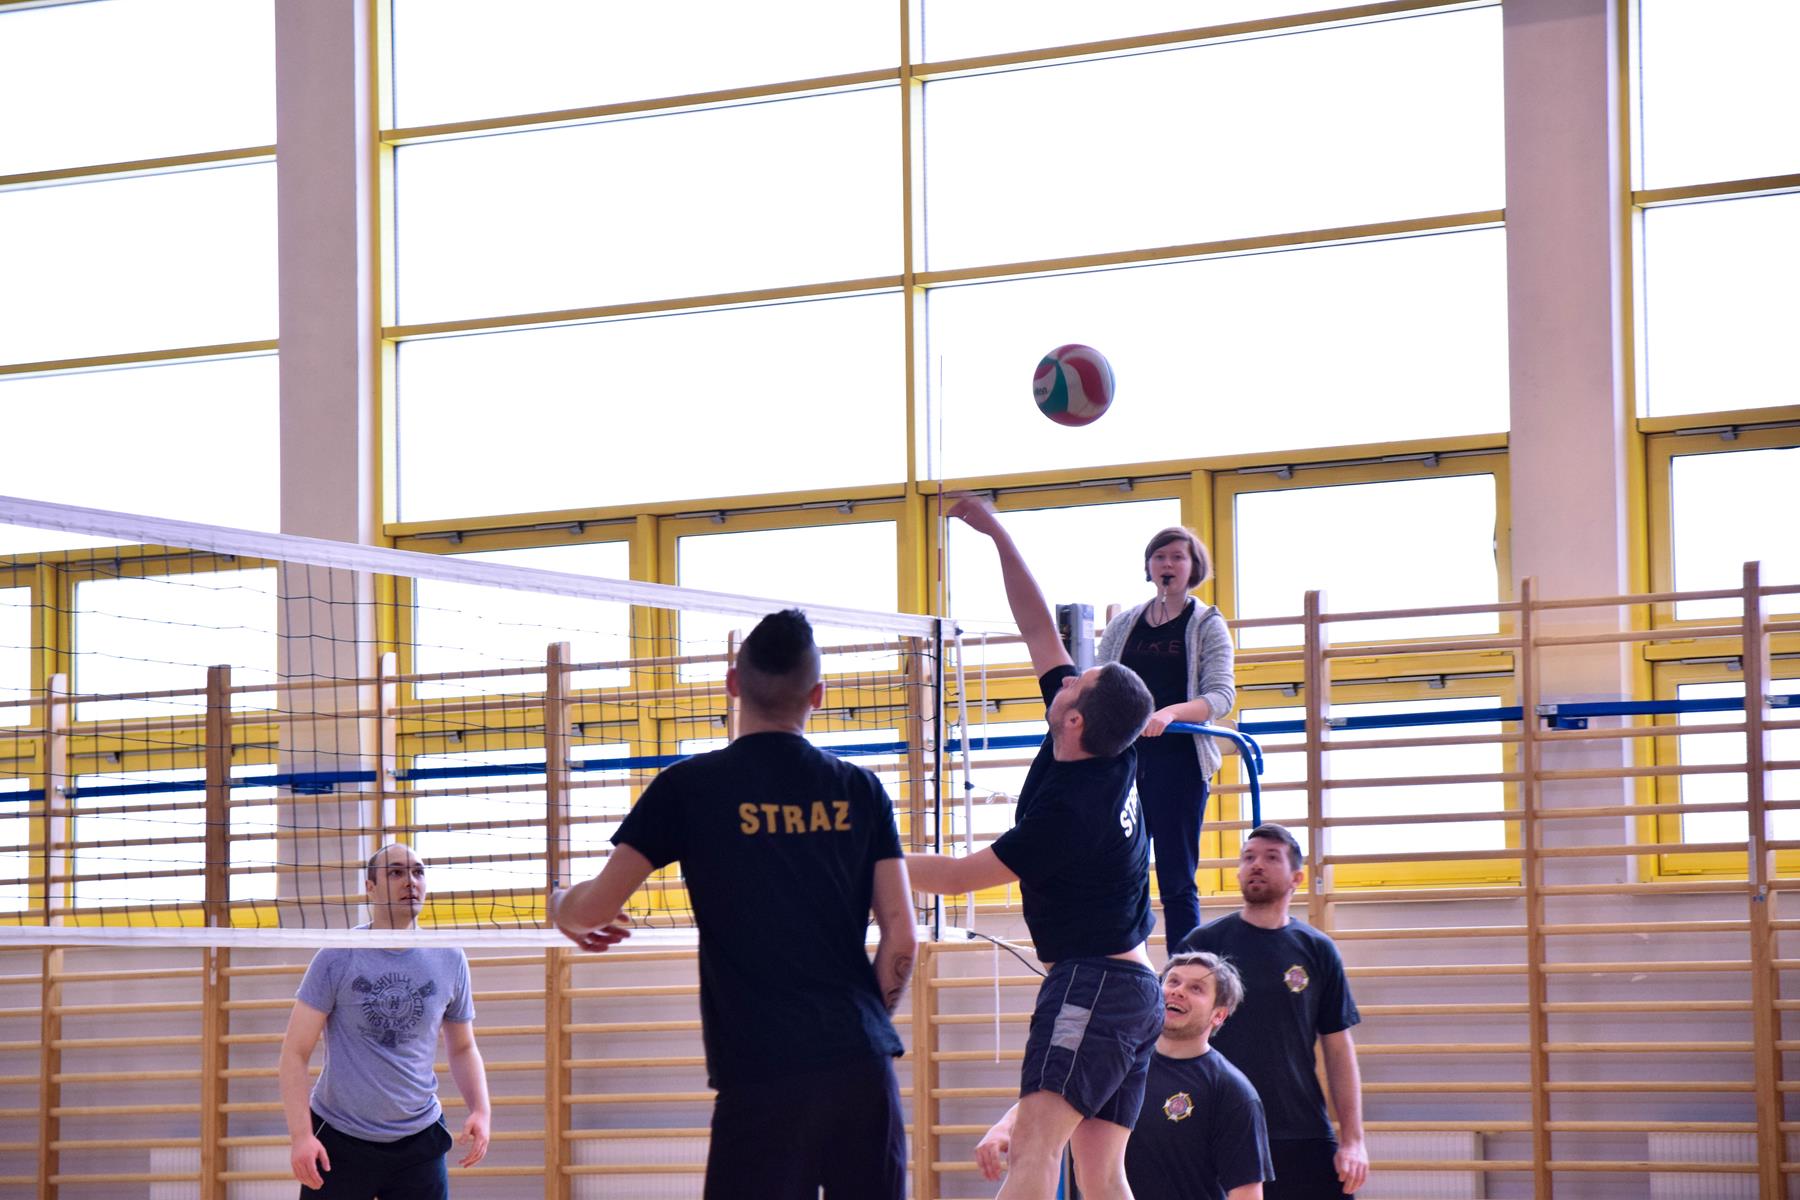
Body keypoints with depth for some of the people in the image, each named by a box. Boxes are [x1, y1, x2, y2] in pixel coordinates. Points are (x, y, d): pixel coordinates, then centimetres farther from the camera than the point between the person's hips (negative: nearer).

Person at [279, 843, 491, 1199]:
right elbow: (295, 1052, -6)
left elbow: (462, 1048, 15)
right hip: (337, 1140, -2)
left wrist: (480, 1110, -3)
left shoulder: (449, 959, 4)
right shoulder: (337, 957, -5)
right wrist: (300, 1135, -17)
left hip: (419, 1141, 2)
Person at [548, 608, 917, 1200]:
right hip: (861, 1063, 3)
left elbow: (594, 909, 1)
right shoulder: (859, 790, 8)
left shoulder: (691, 786, -1)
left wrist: (560, 907, 24)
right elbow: (901, 938, 5)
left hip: (760, 1070, -3)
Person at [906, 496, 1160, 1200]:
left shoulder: (1066, 811, -19)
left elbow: (958, 877, -9)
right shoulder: (1114, 759, 4)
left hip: (1090, 982, -10)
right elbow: (1039, 629, 13)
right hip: (1135, 989, 10)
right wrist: (996, 534, 16)